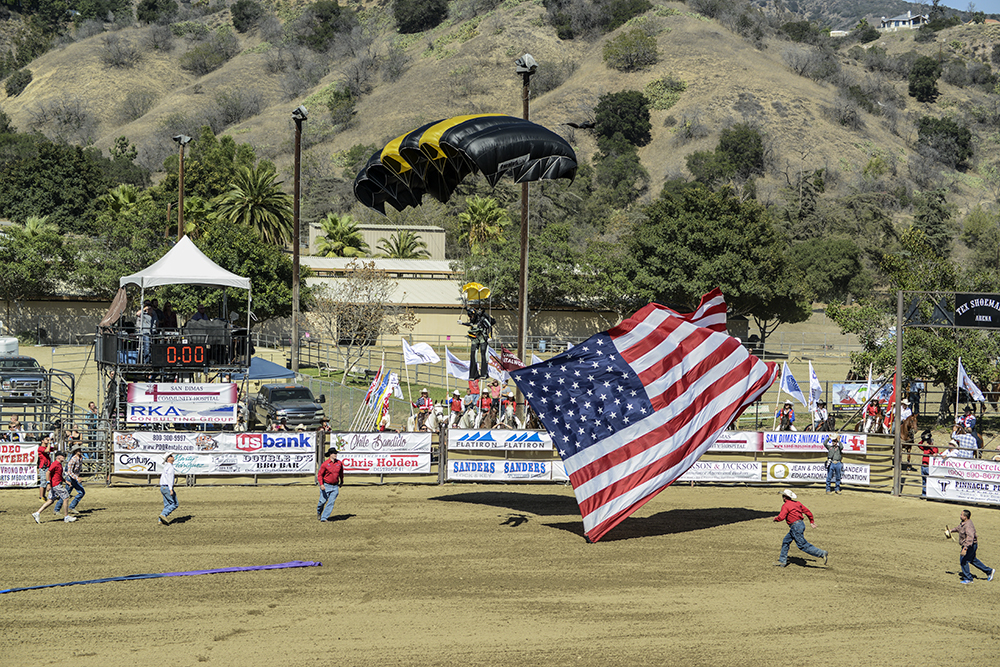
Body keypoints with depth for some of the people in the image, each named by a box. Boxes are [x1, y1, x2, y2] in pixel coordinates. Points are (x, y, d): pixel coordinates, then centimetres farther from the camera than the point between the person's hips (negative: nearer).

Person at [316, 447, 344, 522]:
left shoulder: (339, 463, 2)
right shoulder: (325, 464, -10)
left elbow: (341, 473, 20)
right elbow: (320, 474, -9)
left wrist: (341, 481, 32)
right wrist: (321, 484, -22)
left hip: (335, 486, 3)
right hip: (326, 486, -3)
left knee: (331, 502, -5)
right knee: (323, 501, 2)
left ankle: (324, 518, 0)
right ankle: (318, 512, 33)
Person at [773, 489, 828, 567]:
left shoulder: (785, 505, -12)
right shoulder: (797, 503, 13)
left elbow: (781, 517, -19)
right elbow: (807, 511, 15)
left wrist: (775, 518, 4)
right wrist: (812, 521, 26)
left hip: (796, 527, -10)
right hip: (801, 524, 10)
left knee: (803, 545, -9)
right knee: (786, 541, 17)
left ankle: (822, 553, -14)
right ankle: (782, 561, 21)